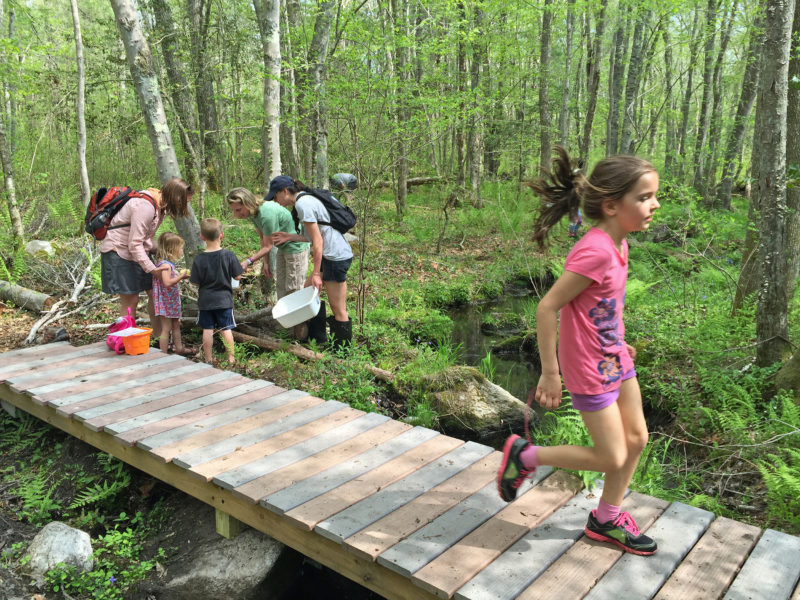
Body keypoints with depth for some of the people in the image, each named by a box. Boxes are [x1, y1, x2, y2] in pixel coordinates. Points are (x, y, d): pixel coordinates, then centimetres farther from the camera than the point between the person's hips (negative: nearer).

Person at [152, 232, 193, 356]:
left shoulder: (168, 264, 10)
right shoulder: (165, 264, -21)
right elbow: (167, 282, -33)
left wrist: (181, 275, 11)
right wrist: (181, 277, -26)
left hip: (172, 302, 10)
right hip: (166, 302, -10)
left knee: (176, 325, 20)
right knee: (166, 328, -3)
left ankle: (179, 348, 33)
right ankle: (163, 354, 3)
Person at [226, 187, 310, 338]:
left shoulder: (267, 214, -34)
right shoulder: (253, 212, -5)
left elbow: (268, 246, -25)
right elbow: (263, 238, 6)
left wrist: (249, 261, -28)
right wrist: (266, 262, 6)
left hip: (296, 247, -9)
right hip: (283, 247, 9)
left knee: (294, 288, -3)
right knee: (281, 286, 17)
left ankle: (302, 331, 7)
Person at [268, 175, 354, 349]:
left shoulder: (302, 204, -13)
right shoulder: (306, 199, 17)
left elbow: (318, 240, -17)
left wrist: (316, 273, -15)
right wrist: (290, 237, 14)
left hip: (336, 257, -11)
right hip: (333, 255, 11)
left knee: (339, 310, -1)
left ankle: (342, 349, 11)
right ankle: (317, 336, 29)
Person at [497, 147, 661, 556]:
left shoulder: (616, 243, 0)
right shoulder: (595, 251, -28)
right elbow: (547, 308, -27)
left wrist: (618, 344, 19)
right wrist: (550, 374, -20)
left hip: (615, 360, 9)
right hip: (591, 372, -9)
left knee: (637, 438, 17)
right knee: (613, 458, 3)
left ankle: (606, 520, 37)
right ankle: (524, 455, 20)